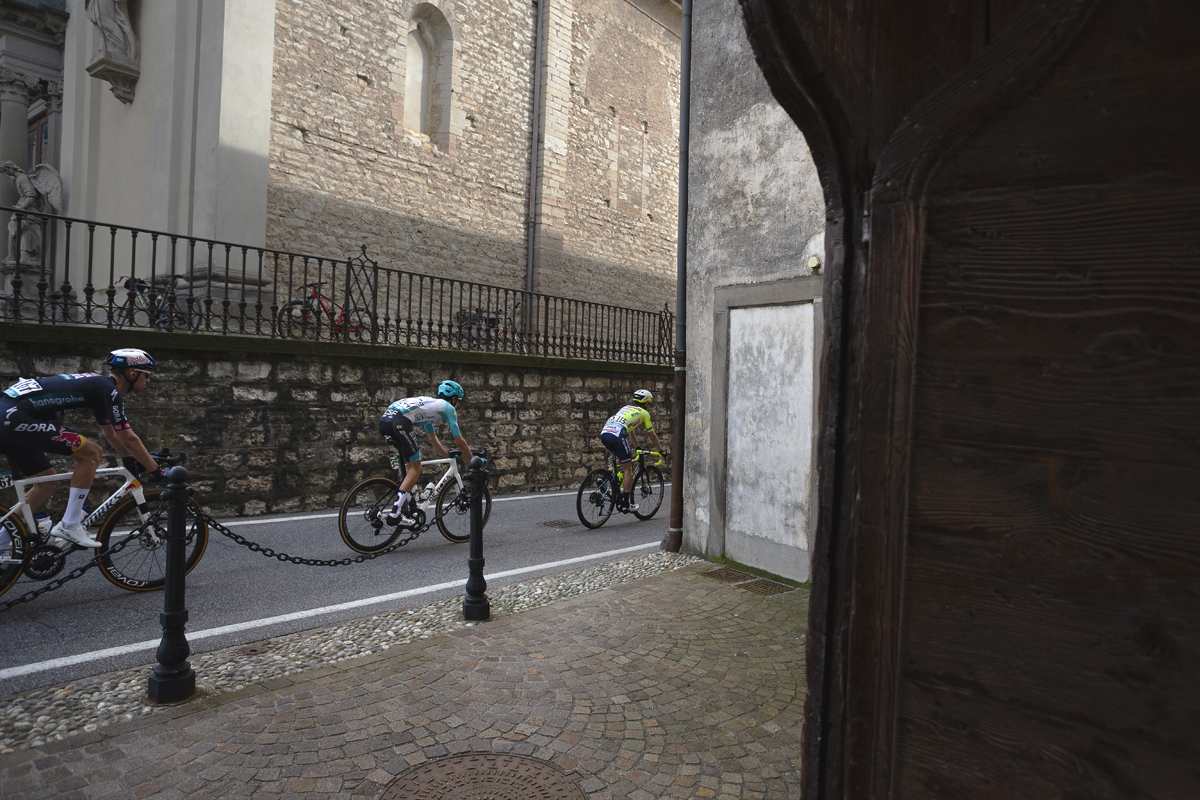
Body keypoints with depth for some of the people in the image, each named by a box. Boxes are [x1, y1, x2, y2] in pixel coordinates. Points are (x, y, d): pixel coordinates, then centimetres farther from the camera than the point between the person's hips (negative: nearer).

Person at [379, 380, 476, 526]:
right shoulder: (448, 407, 14)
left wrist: (449, 456, 53)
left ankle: (405, 508, 23)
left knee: (411, 465, 21)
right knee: (415, 470, 0)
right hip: (399, 422, -9)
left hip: (384, 420, 9)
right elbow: (460, 442, 16)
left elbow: (432, 438, 46)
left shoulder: (429, 404, 37)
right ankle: (395, 514, -6)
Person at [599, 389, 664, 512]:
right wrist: (661, 450, 38)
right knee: (627, 469, 5)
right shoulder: (644, 413, 18)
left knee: (622, 458, 30)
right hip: (617, 435, -6)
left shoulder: (626, 408, 34)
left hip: (604, 433, 7)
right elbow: (652, 435, 25)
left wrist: (637, 448, 55)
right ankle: (626, 504, 7)